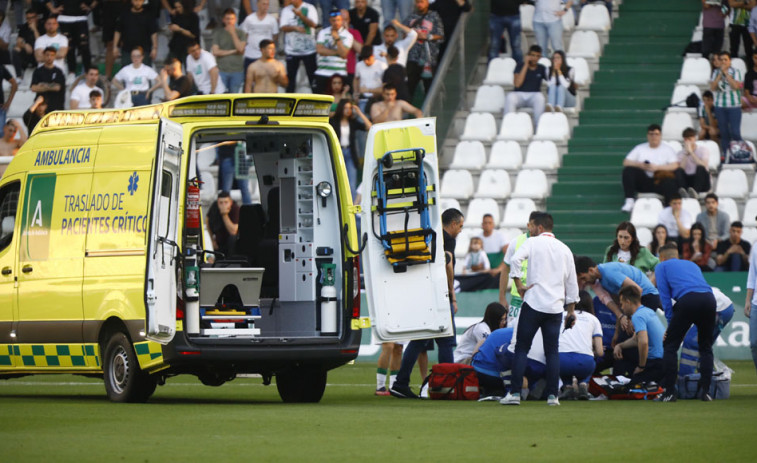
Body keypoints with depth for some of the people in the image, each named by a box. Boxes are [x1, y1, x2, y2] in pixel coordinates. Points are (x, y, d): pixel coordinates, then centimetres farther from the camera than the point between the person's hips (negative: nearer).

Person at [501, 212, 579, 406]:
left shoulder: (533, 243, 0)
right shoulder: (564, 249, 13)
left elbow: (515, 260, -18)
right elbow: (572, 282, 15)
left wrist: (519, 284, -9)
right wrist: (571, 310, 21)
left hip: (533, 303, -4)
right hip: (556, 307, 4)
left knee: (522, 348, 1)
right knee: (552, 351, 7)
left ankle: (515, 393, -6)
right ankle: (552, 395, 2)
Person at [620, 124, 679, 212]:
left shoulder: (667, 149, 10)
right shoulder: (640, 148, 16)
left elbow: (675, 165, -6)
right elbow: (626, 162, 6)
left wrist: (657, 167, -16)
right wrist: (640, 165, -12)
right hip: (642, 182, 2)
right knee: (628, 171, -23)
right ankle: (630, 201, -27)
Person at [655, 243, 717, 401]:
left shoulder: (662, 266, 23)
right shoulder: (692, 265, 36)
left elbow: (664, 295, 12)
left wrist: (671, 322, 12)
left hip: (687, 299, -4)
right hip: (709, 298, 4)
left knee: (670, 346, 5)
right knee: (706, 347, 17)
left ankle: (669, 392, 1)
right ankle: (705, 391, 11)